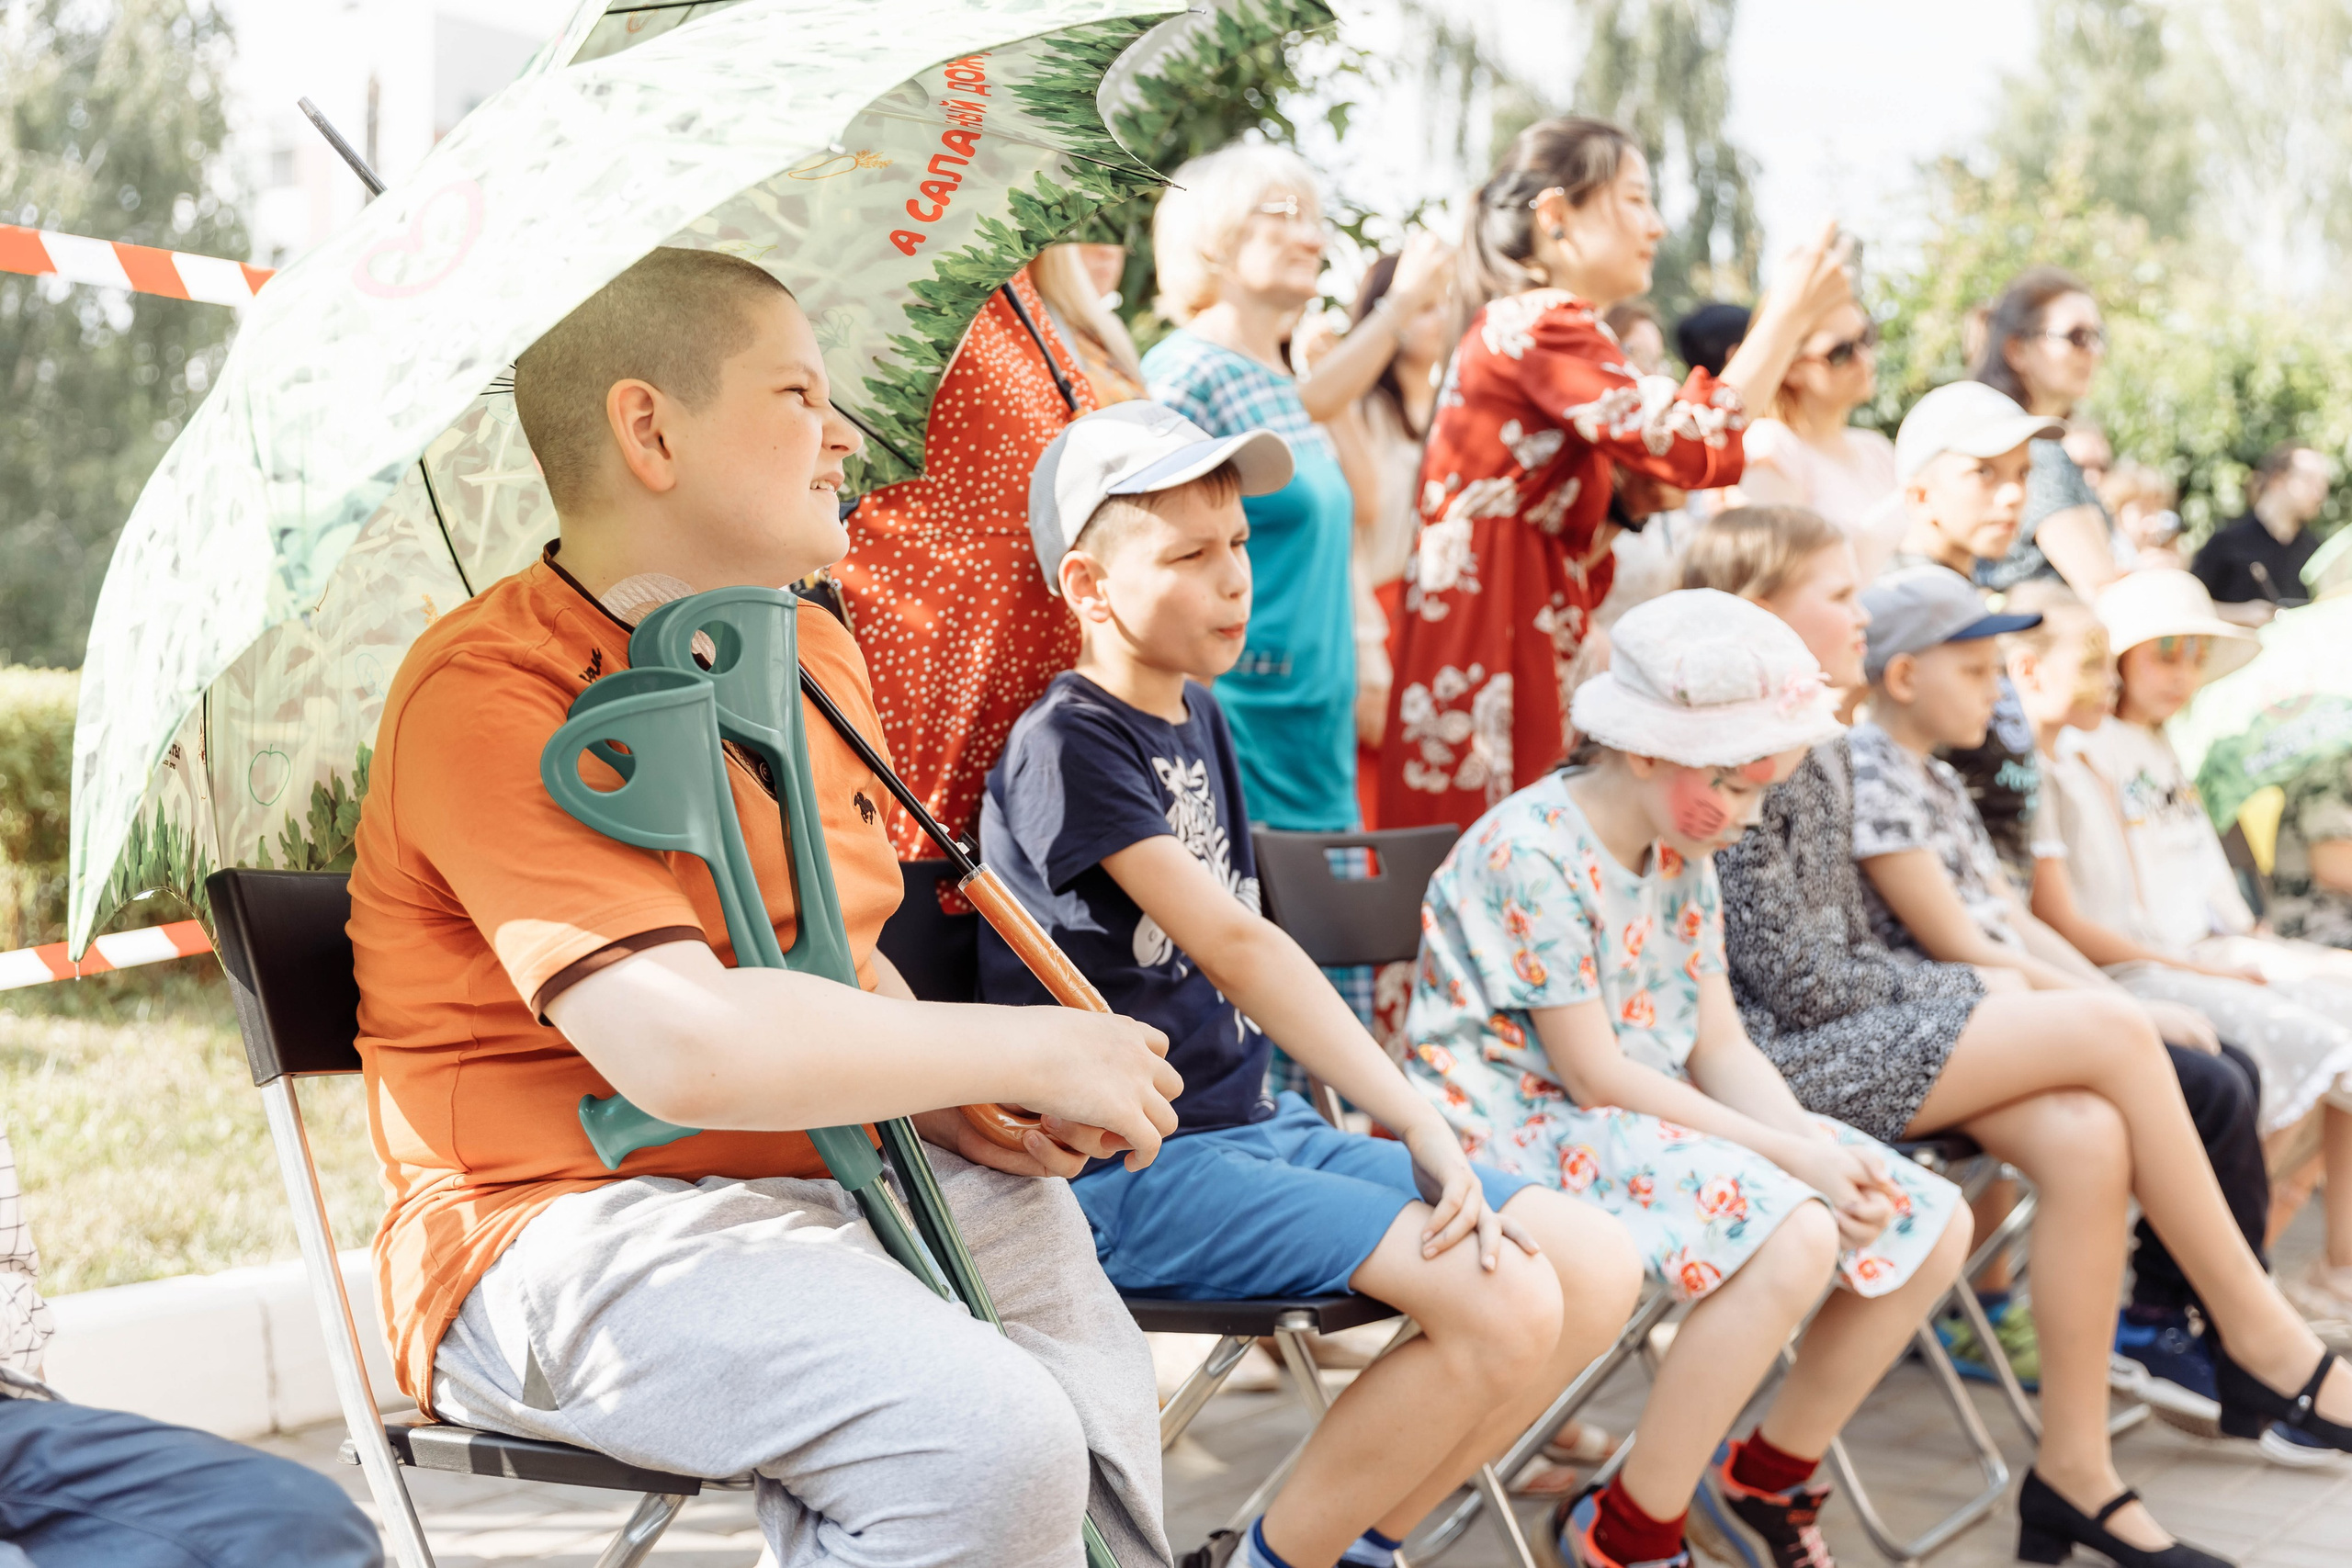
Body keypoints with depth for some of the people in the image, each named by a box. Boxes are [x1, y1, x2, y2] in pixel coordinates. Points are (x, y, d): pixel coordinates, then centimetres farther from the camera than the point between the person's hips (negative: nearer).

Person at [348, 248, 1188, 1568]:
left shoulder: (816, 656, 14)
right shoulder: (491, 692, -16)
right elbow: (686, 1044, -28)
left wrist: (955, 1106, 3)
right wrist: (1032, 1051, -17)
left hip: (833, 1176, 9)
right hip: (577, 1224, -9)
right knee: (987, 1449, -27)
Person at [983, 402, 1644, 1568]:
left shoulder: (1198, 715, 14)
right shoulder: (1065, 747, -13)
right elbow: (1236, 947, -21)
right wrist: (1417, 1126, -24)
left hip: (1251, 1122, 9)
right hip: (1131, 1167, -9)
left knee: (1597, 1272, -2)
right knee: (1505, 1305, -23)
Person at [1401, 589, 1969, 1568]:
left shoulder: (1682, 853, 8)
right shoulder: (1532, 853, -19)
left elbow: (1720, 1049, 7)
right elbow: (1595, 1075, -20)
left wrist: (1812, 1140, -14)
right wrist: (1788, 1154, -21)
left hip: (1660, 1121, 9)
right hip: (1529, 1133, -9)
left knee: (1933, 1225, -2)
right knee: (1795, 1240, -32)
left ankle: (1773, 1469, 17)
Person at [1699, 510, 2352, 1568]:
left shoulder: (1821, 754, 16)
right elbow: (1792, 980, -15)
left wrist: (1967, 1000, 2)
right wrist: (1972, 997, -5)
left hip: (1843, 1033, 9)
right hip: (1780, 1058, -9)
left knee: (2087, 1138, -17)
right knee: (2110, 1029, -17)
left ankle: (2075, 1471, -11)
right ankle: (2262, 1334, -2)